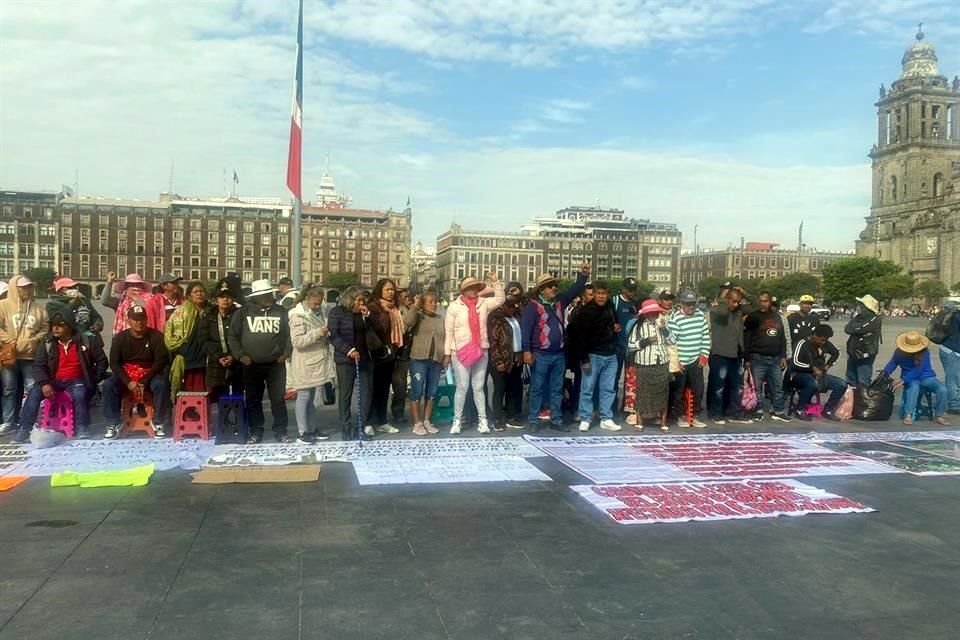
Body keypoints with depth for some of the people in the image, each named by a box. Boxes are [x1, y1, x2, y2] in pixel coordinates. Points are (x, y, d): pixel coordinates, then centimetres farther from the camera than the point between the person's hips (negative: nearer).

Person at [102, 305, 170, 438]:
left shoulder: (156, 336, -6)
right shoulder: (120, 337, -1)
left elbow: (161, 361, -10)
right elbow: (114, 363, -3)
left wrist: (144, 381, -20)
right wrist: (128, 382, -19)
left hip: (149, 374, -2)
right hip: (126, 374, 2)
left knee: (161, 384, -33)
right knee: (108, 384, -26)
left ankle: (158, 423, -16)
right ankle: (114, 423, -12)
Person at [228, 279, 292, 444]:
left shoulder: (281, 312, 2)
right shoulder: (243, 312, -2)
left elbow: (289, 334, 7)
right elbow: (233, 336, 2)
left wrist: (286, 353, -3)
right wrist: (240, 355, -6)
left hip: (276, 364, 0)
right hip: (251, 365, 0)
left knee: (278, 399, 2)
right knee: (253, 400, 8)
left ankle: (280, 431, 13)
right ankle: (256, 432, 20)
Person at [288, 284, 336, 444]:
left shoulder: (319, 313, 11)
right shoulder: (298, 316, -12)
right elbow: (297, 341, -22)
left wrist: (327, 333, 7)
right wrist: (318, 333, -26)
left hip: (319, 361, 7)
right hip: (305, 363, -7)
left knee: (314, 397, 14)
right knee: (304, 397, 0)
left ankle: (312, 429, 23)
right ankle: (303, 432, 7)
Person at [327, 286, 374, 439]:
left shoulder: (364, 313, 13)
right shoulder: (337, 312, -3)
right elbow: (333, 335, -11)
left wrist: (367, 316, -4)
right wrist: (349, 350, -20)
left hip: (365, 358, 5)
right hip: (345, 359, -5)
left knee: (366, 392, 4)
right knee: (345, 394, 1)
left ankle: (363, 424, 14)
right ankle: (346, 427, 8)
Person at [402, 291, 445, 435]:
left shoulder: (441, 320, 16)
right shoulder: (418, 316, 0)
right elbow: (407, 322, -22)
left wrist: (446, 356, 13)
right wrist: (414, 306, -16)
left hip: (436, 360, 5)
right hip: (419, 359, -5)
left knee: (431, 392, 10)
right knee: (417, 391, -2)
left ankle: (427, 421, 19)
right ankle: (417, 423, 3)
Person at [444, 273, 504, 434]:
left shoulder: (483, 303, 7)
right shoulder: (454, 306, -1)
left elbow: (500, 299, 3)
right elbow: (448, 331, -1)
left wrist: (495, 281, -6)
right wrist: (447, 353, -3)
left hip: (481, 352, 3)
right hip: (460, 353, -3)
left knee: (479, 387, 9)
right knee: (462, 388, -1)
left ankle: (482, 420, 12)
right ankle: (457, 420, 8)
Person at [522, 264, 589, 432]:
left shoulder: (559, 302, 10)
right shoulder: (533, 305, -8)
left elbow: (575, 290, 12)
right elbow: (525, 328, -13)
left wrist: (583, 275, -4)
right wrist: (527, 350, -19)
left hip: (559, 354, 6)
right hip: (540, 355, -6)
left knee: (557, 389, 11)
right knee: (537, 388, 2)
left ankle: (556, 420, 19)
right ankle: (533, 420, 10)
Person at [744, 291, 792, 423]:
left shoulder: (777, 316, 13)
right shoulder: (753, 316, -3)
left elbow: (782, 337, 18)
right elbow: (746, 339, -6)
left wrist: (783, 356, 12)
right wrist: (747, 359, -10)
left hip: (775, 358, 5)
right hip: (758, 358, -5)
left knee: (778, 387, 9)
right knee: (757, 387, -1)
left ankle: (778, 411, 18)